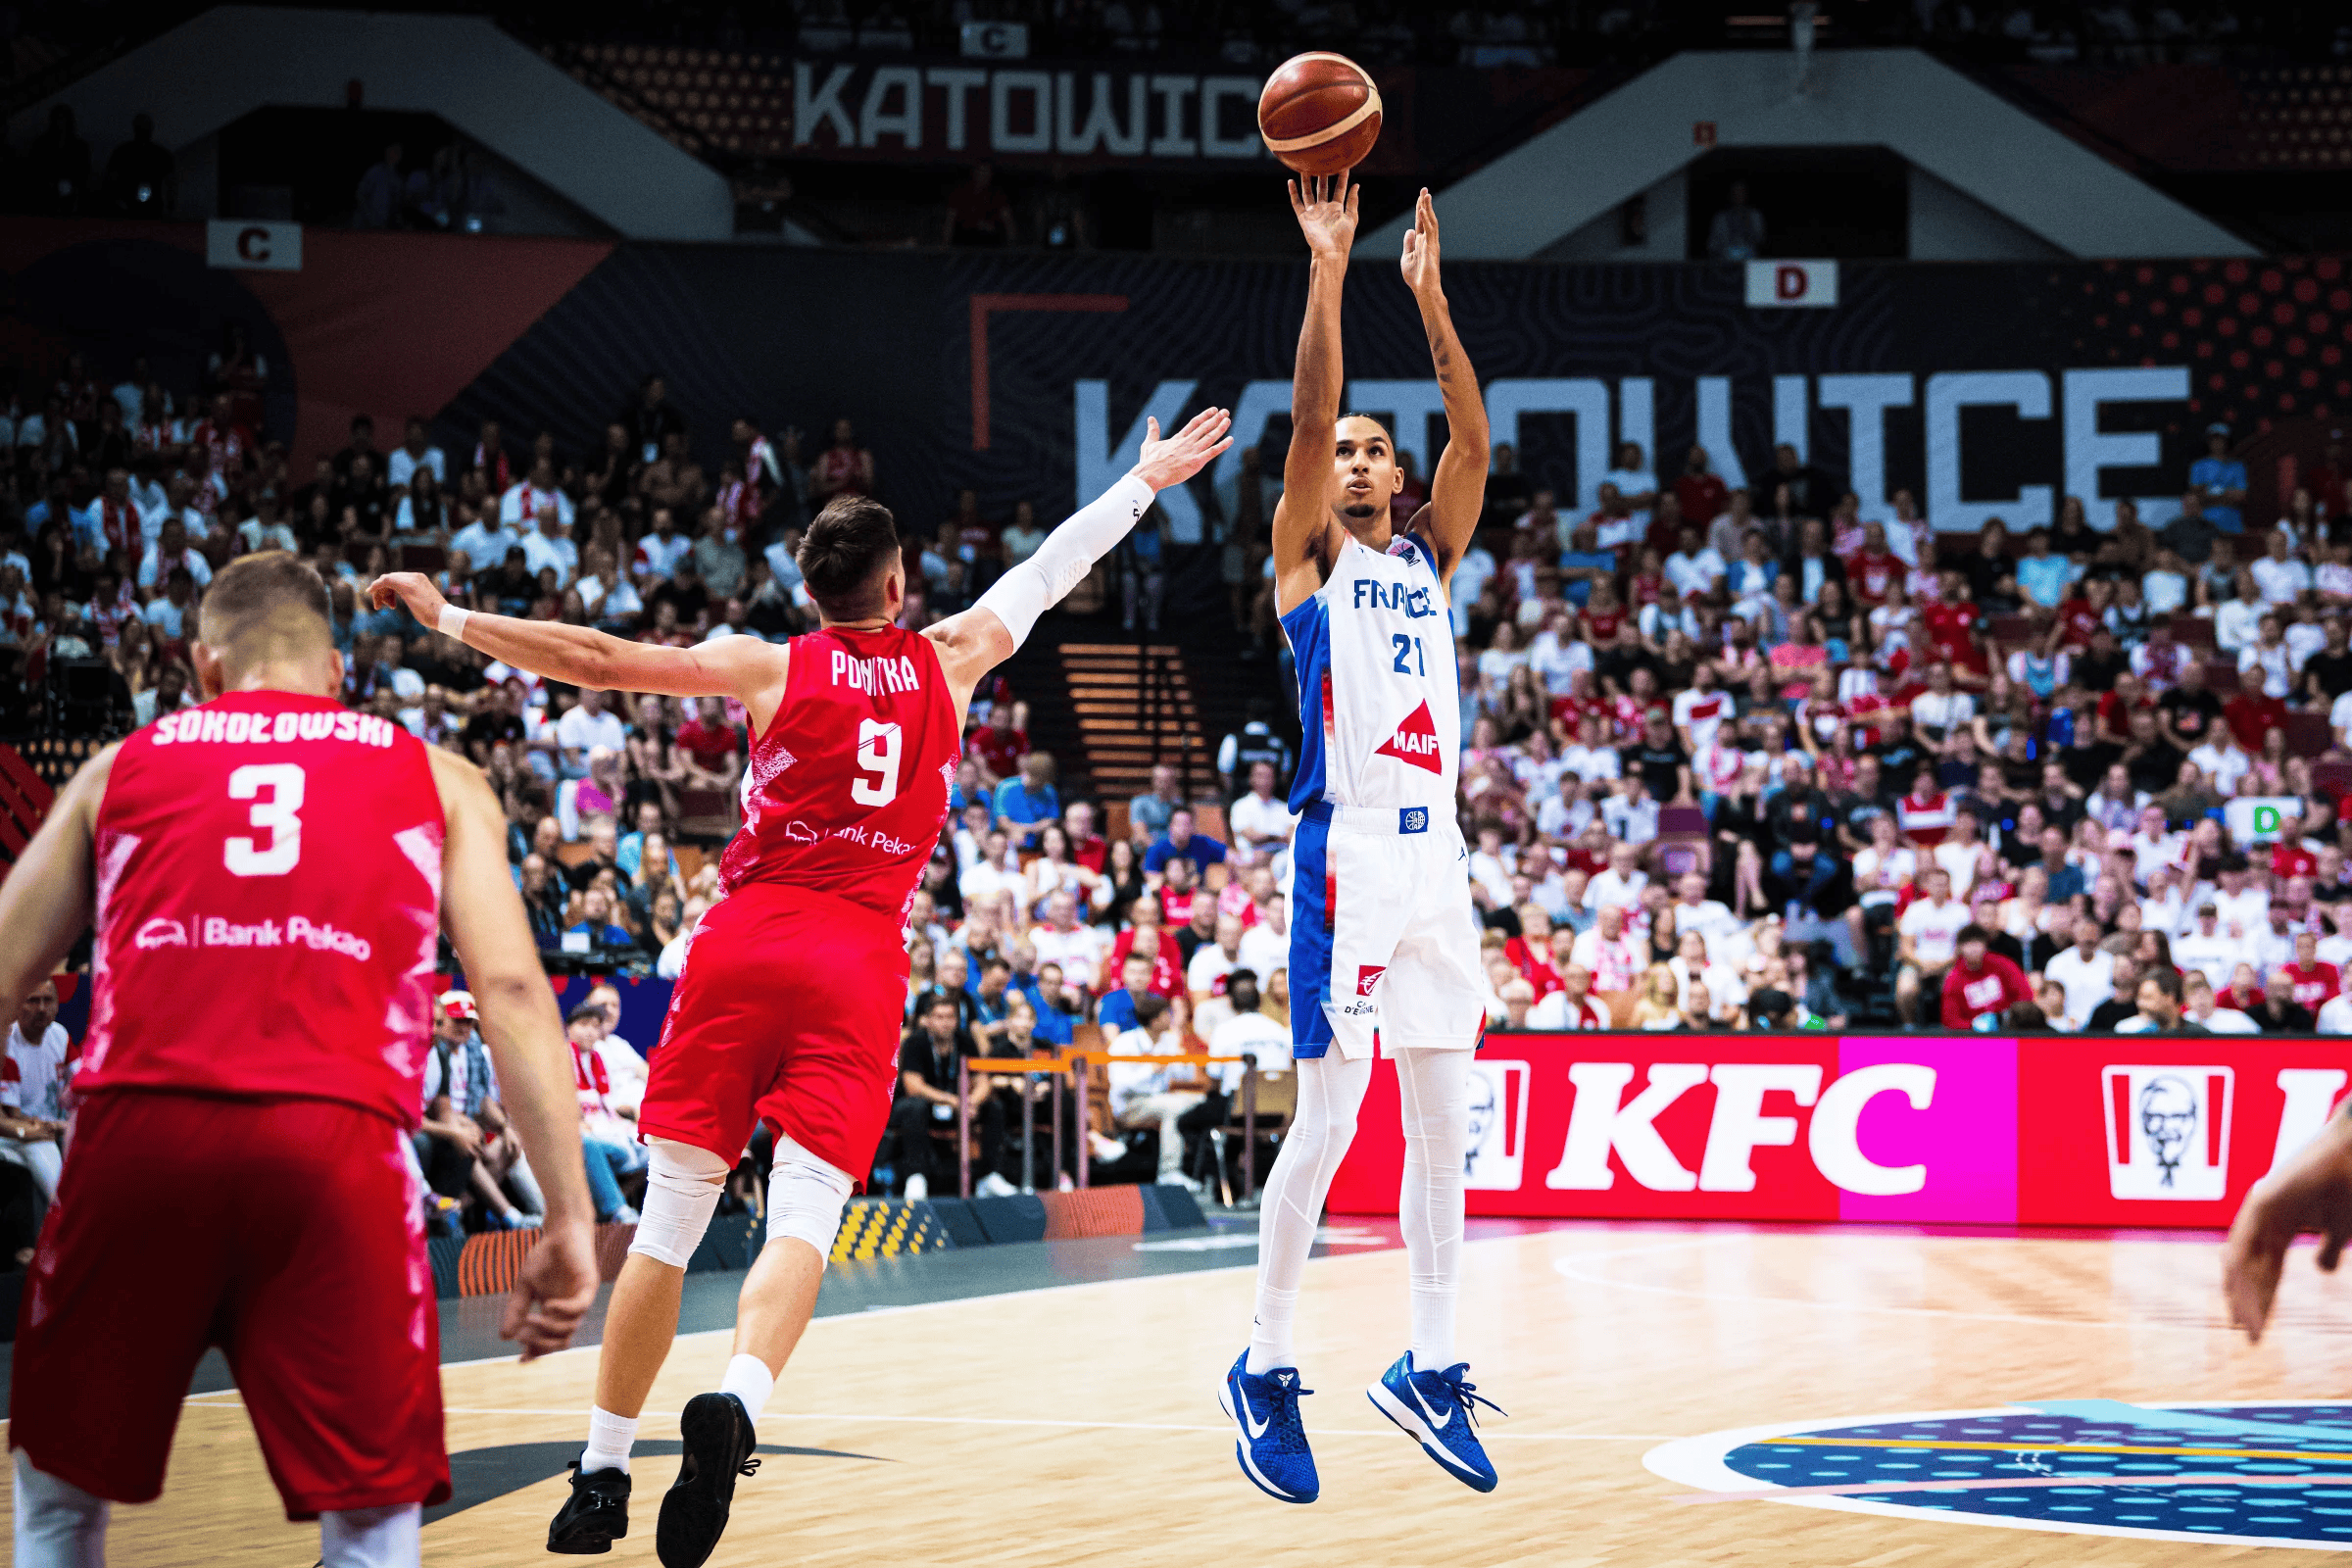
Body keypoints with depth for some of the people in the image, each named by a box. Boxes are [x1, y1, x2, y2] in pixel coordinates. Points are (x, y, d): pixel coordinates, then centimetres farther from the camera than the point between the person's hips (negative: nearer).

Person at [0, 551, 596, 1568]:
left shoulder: (121, 768, 23)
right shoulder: (436, 780, 20)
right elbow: (511, 990, 8)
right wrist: (568, 1218, 6)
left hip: (136, 1130, 1)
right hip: (334, 1141, -1)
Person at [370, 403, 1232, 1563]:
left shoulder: (770, 668, 4)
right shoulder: (947, 664, 11)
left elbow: (600, 660, -2)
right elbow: (1047, 572, 25)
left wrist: (449, 618, 4)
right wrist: (1149, 478, 40)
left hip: (743, 942, 0)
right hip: (862, 959, 0)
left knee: (667, 1223, 5)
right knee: (803, 1218, -8)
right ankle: (736, 1402, -37)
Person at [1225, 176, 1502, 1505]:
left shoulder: (1430, 561, 18)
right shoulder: (1309, 559, 6)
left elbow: (1475, 445, 5)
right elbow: (1308, 424, -9)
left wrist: (1432, 301, -1)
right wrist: (1328, 277, -14)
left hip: (1438, 856, 6)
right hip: (1351, 853, -6)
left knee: (1445, 1121, 6)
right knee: (1330, 1119, -8)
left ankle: (1431, 1367, 14)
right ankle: (1267, 1370, 2)